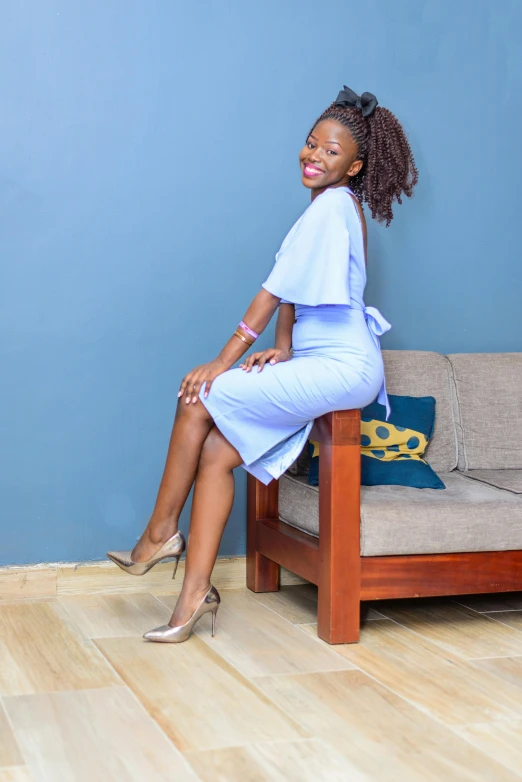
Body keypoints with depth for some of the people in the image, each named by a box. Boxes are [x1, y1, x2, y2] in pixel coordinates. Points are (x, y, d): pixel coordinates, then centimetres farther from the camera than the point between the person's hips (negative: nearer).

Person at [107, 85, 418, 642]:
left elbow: (276, 289, -14)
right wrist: (281, 349, -4)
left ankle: (159, 534, 0)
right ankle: (195, 593, -6)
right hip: (321, 367, 9)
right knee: (215, 453, -3)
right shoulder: (334, 206, 19)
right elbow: (287, 288, 13)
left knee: (199, 400, -14)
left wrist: (225, 360, -12)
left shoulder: (333, 204, -11)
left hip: (342, 367, -9)